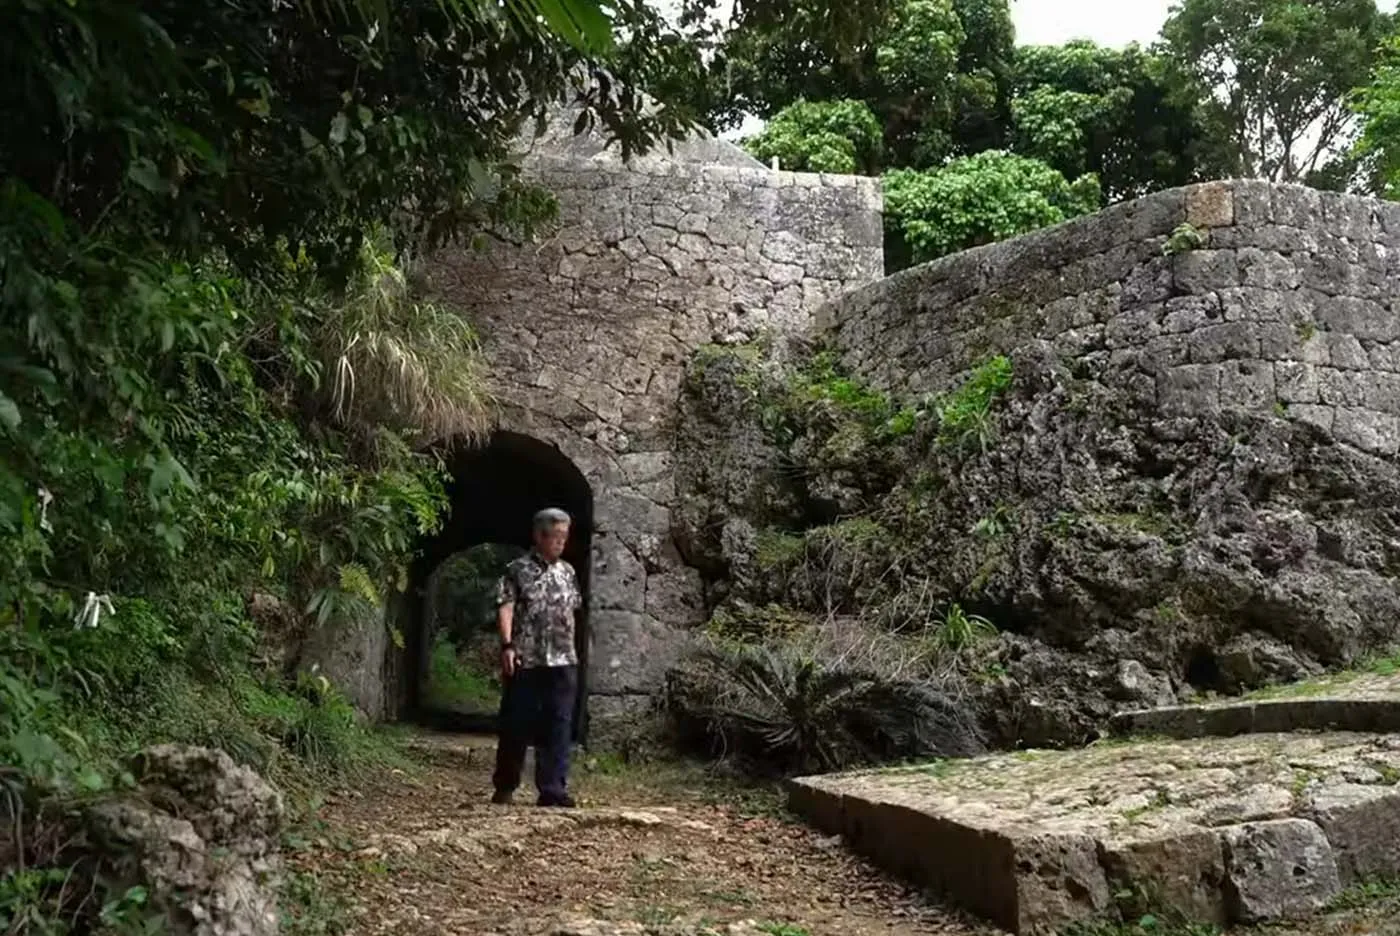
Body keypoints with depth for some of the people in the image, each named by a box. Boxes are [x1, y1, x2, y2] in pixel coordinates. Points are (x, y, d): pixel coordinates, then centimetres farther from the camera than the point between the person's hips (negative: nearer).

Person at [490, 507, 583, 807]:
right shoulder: (518, 569, -1)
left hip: (562, 661, 4)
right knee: (516, 726, 4)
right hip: (525, 660, -4)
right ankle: (504, 786, 19)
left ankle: (553, 789, 3)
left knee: (558, 727, 0)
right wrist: (508, 645, -18)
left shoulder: (568, 572, 15)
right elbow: (505, 608, -7)